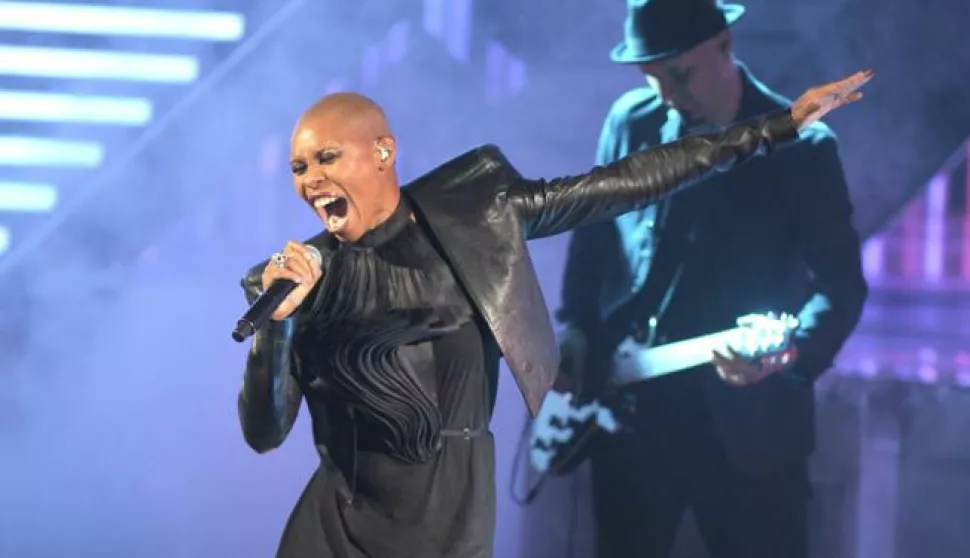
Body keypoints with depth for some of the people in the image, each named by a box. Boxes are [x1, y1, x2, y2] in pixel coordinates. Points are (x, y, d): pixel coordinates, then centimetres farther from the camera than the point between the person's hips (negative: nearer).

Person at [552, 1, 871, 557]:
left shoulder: (801, 147, -8)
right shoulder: (630, 120, 4)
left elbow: (843, 284, -10)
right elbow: (593, 230, 18)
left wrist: (792, 352, -28)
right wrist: (575, 326, 5)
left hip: (745, 423, -4)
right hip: (626, 408, 4)